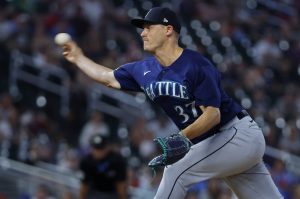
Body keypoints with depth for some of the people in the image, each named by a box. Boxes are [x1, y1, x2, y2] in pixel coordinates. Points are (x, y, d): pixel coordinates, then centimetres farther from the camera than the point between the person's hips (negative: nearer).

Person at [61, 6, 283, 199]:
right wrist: (79, 58, 22)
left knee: (176, 172, -15)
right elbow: (108, 77, 20)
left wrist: (182, 137, -32)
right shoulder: (145, 70, 5)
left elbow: (213, 114, -22)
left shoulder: (196, 65, -19)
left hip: (238, 134, -8)